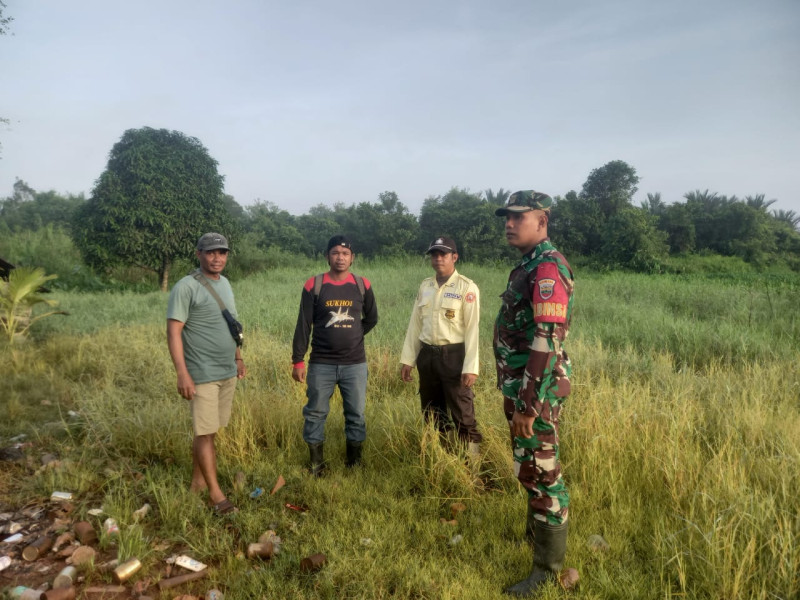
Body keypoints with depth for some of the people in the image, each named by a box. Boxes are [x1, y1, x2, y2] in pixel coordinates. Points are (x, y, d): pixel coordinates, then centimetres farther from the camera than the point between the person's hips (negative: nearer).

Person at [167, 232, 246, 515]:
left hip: (228, 372, 7)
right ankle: (215, 493, 9)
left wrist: (238, 358, 20)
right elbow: (173, 332, -14)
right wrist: (182, 374, -20)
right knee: (205, 433, 0)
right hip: (203, 374, -7)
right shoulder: (186, 287, -11)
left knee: (207, 430, 13)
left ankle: (197, 482, 26)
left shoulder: (225, 284, 11)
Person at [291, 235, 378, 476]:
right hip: (321, 364, -1)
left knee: (356, 414, 10)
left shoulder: (363, 285, 0)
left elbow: (371, 318, 15)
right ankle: (316, 462, 24)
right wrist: (298, 360, -5)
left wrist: (352, 336, 10)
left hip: (355, 364, 1)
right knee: (315, 413, 7)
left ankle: (354, 460, 27)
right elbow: (303, 325, -4)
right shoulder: (313, 285, -5)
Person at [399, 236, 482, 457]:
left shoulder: (467, 287, -8)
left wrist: (470, 367, -17)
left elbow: (472, 329, -12)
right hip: (427, 355, 6)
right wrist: (407, 359, 9)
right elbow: (415, 324, 12)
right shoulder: (425, 286, 10)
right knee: (432, 414, 16)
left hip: (453, 356, -6)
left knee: (462, 414, -1)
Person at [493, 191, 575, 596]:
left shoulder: (548, 268, -19)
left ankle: (548, 566, 16)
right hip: (519, 385, 10)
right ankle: (537, 531, 41)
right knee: (529, 468, 22)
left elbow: (547, 343, -26)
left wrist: (528, 405, -25)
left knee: (540, 472, 1)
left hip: (535, 390, -10)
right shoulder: (528, 267, 13)